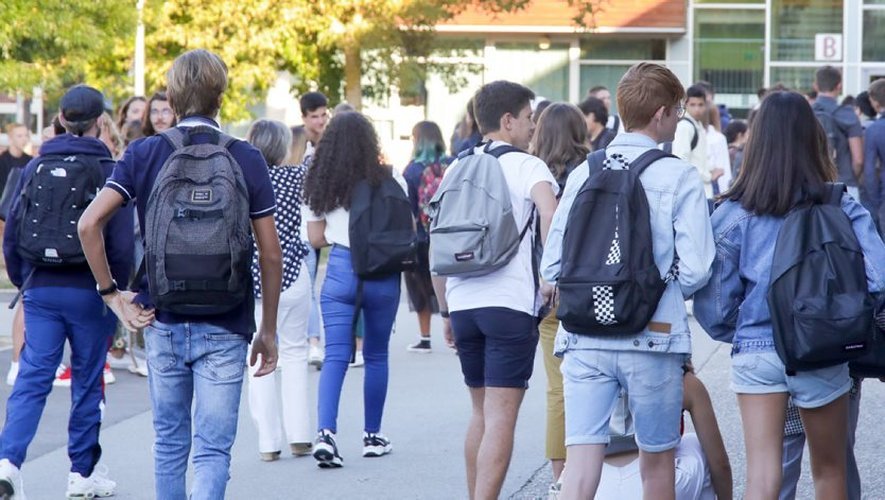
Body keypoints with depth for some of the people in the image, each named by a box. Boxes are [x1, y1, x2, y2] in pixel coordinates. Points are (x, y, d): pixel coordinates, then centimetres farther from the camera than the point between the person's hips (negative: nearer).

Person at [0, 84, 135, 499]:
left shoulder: (35, 168, 5)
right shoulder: (109, 171, -6)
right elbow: (121, 242, -9)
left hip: (41, 289, 3)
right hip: (90, 292, -3)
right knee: (88, 382, 9)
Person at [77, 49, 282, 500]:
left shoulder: (144, 154, -1)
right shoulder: (246, 159, -3)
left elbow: (88, 225, -10)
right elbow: (270, 253, -2)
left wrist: (112, 295, 0)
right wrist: (268, 331, 7)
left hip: (162, 323, 2)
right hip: (224, 328, -2)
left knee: (170, 443, 17)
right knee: (212, 450, -2)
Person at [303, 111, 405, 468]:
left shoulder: (318, 185, 1)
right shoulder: (390, 180, -3)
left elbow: (316, 239, 5)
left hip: (341, 270, 0)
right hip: (382, 274, 0)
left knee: (335, 356, -4)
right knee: (376, 355, 13)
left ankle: (325, 432, -22)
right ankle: (373, 437, 21)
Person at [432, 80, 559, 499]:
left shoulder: (456, 169, 14)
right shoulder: (526, 166, -4)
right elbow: (549, 212, -25)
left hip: (462, 304, 6)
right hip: (510, 305, -6)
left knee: (481, 413, 18)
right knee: (501, 418, -6)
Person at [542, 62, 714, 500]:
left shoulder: (583, 173, 4)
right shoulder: (679, 177, -6)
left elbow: (550, 266, 5)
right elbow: (695, 270, -11)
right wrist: (665, 290, 11)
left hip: (584, 340, 3)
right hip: (652, 339, -2)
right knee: (657, 461, 14)